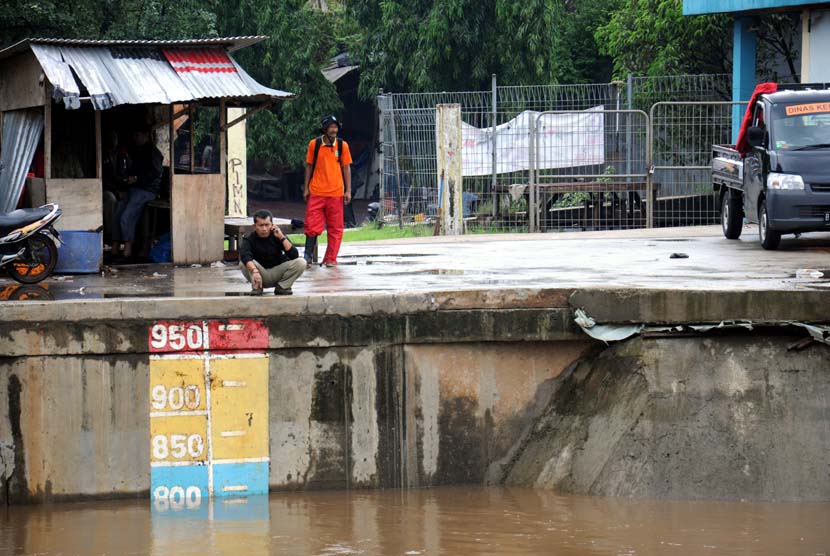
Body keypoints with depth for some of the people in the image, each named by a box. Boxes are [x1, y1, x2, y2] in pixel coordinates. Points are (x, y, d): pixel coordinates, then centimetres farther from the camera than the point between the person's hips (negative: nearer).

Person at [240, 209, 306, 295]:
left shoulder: (276, 236, -7)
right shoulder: (249, 239, -14)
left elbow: (294, 256, -17)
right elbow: (245, 255, -37)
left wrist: (282, 237, -25)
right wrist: (255, 271, -55)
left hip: (278, 273, 2)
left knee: (301, 262, -21)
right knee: (244, 263, -31)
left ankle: (282, 287, -3)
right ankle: (256, 288, -9)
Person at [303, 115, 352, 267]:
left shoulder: (342, 145, 2)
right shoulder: (314, 144, 1)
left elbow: (346, 168, 6)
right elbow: (309, 166, 9)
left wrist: (348, 190, 2)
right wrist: (306, 188, 7)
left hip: (336, 193, 1)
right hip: (316, 192, -1)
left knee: (335, 228, 3)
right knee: (312, 226, -2)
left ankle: (330, 259, 9)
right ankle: (308, 256, 9)